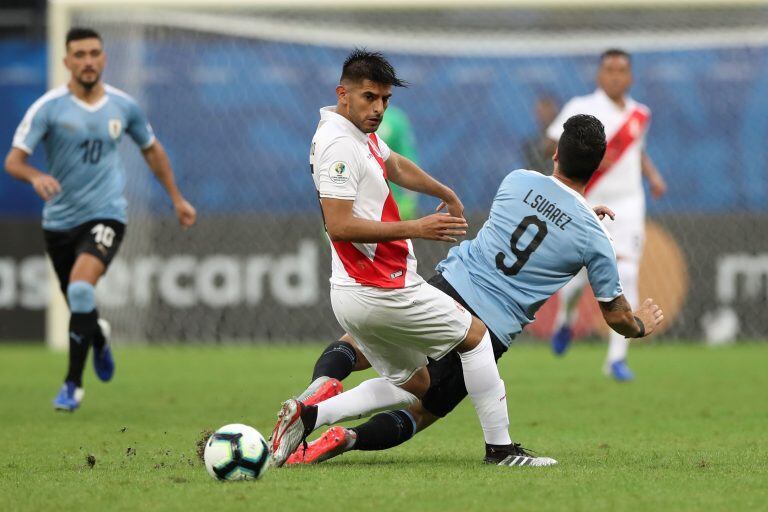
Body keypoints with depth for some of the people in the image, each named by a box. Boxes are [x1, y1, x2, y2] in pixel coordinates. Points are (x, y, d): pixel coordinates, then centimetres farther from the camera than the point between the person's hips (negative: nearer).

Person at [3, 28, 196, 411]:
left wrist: (177, 199, 20)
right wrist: (36, 177, -36)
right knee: (79, 304, 13)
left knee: (81, 287, -26)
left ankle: (73, 384, -16)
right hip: (60, 219, 1)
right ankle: (99, 338, 52)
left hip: (105, 215, -1)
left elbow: (151, 149, 18)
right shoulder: (49, 107, -9)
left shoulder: (123, 106, 0)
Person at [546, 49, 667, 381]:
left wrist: (653, 176, 10)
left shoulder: (639, 114, 9)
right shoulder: (581, 108, -5)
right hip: (585, 204, -3)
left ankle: (617, 357, -7)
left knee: (626, 277, -10)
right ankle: (566, 318, 39)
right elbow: (553, 141, -7)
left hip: (627, 205, 3)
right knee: (578, 273, 1)